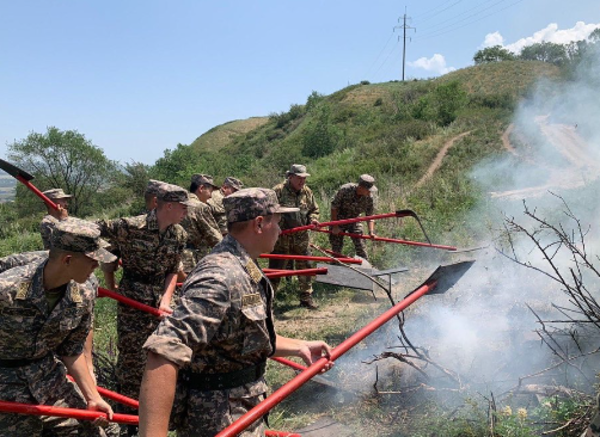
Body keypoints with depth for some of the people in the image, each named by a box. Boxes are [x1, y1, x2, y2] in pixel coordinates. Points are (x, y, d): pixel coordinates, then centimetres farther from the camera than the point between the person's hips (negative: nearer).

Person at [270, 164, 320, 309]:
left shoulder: (307, 192, 6)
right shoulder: (278, 191, -11)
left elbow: (314, 209, 18)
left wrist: (313, 219, -2)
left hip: (301, 238, 5)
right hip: (281, 238, -5)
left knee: (305, 267, 12)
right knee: (275, 269, 0)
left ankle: (306, 298, 28)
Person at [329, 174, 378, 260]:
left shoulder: (369, 198, -18)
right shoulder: (345, 190, -28)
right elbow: (334, 207, -19)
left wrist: (371, 232, -24)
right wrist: (335, 226, -19)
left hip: (354, 221, 2)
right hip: (338, 220, -2)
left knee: (361, 246, -4)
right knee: (336, 247, 2)